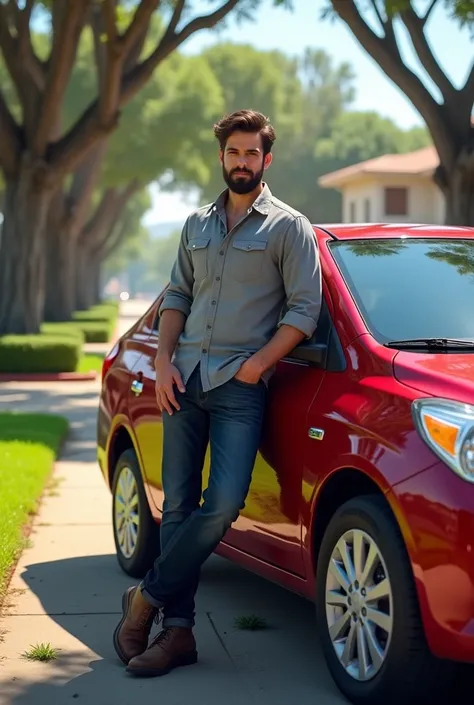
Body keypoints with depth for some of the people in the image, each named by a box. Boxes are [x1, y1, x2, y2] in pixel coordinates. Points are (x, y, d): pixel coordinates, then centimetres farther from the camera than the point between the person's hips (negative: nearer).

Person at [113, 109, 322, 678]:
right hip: (183, 380, 5)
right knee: (177, 506, 3)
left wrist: (256, 365, -12)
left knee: (224, 503, -16)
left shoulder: (288, 227, 2)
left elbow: (304, 308, -4)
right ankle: (177, 630, 8)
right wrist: (164, 362, 4)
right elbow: (177, 296, 19)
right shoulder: (197, 225, 17)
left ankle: (147, 598, 0)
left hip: (240, 385, -4)